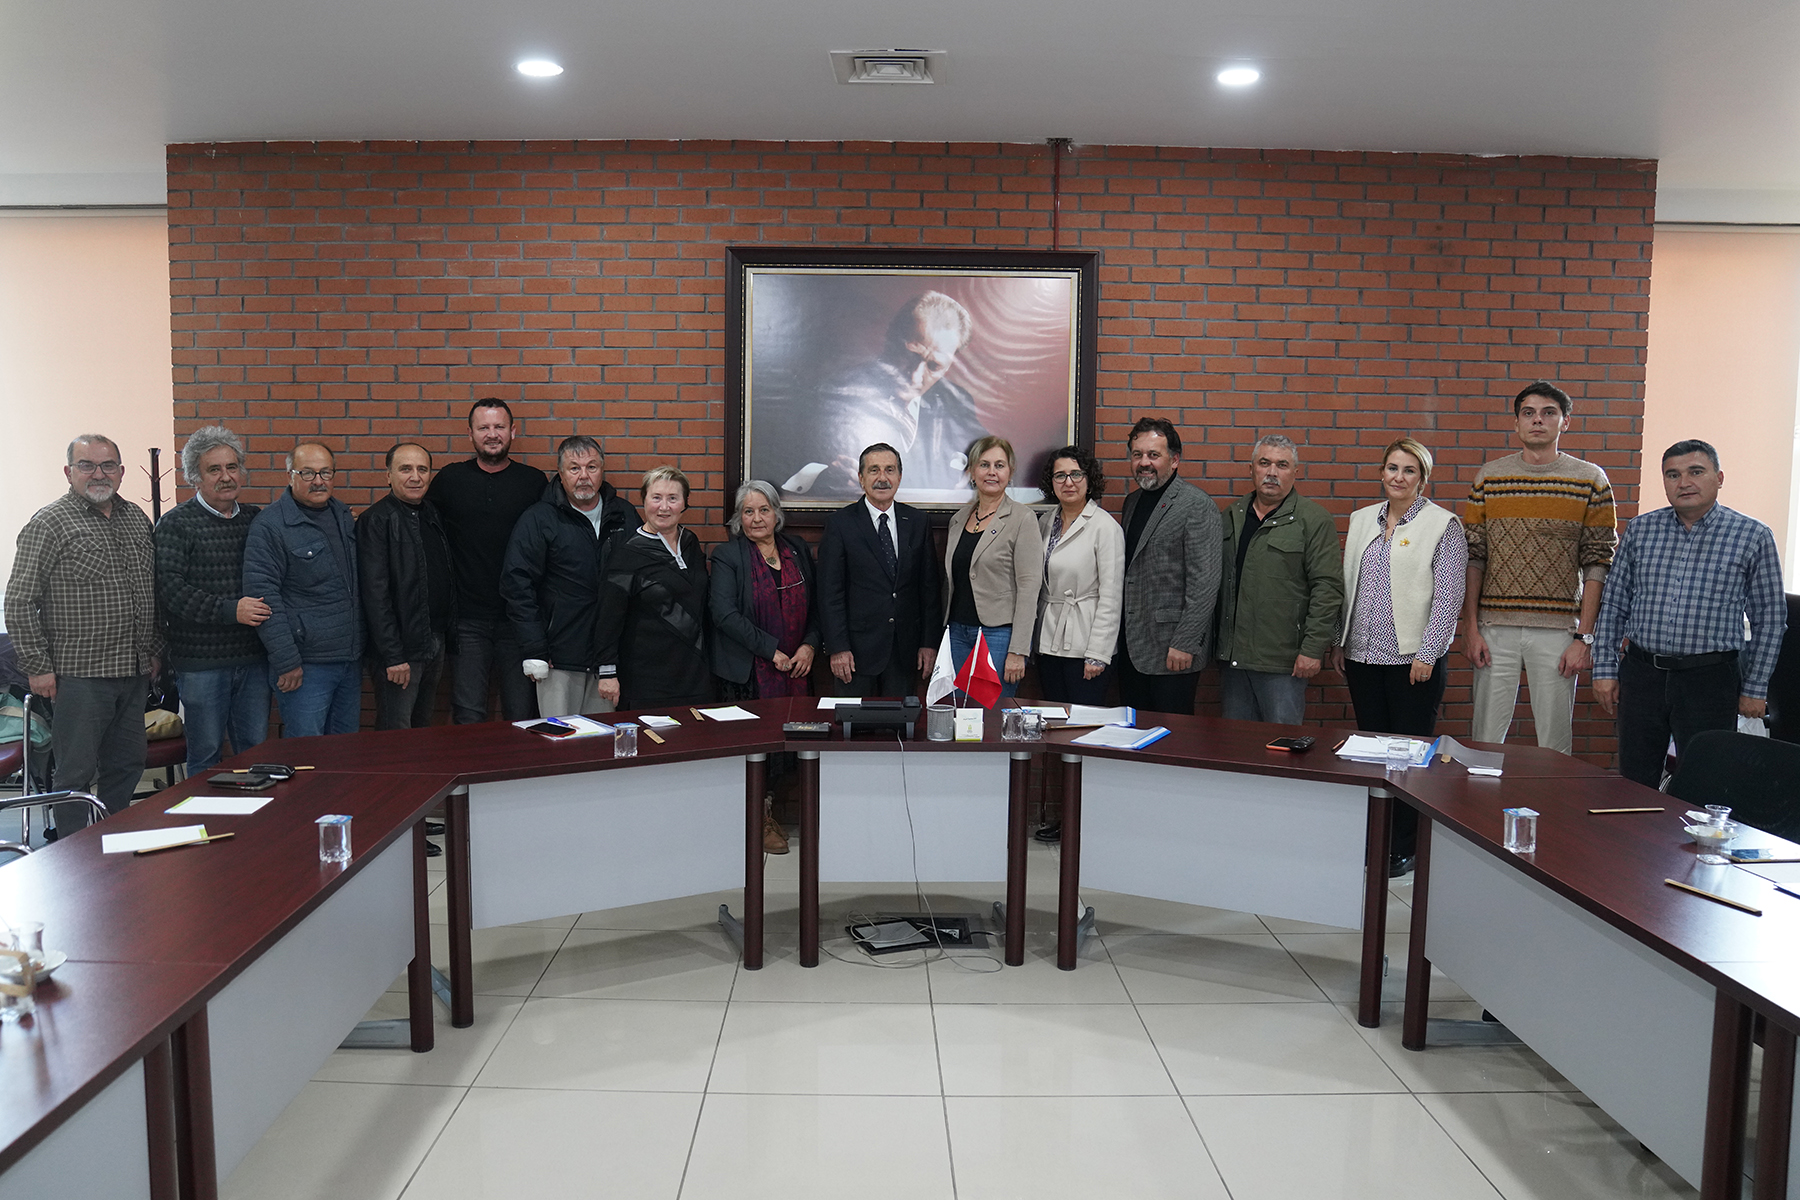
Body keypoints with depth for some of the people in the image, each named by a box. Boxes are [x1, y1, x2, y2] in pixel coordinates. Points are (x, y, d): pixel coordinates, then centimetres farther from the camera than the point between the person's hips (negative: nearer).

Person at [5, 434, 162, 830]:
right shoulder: (49, 524, -8)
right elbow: (19, 602, -9)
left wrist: (155, 650, 16)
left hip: (134, 674, 6)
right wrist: (37, 667, -11)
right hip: (79, 676, -6)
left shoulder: (137, 519, 12)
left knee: (126, 766, 13)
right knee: (76, 773, 2)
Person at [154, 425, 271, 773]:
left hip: (253, 656, 4)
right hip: (200, 661, -4)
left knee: (257, 752, 9)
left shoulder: (255, 519, 12)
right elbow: (168, 587, -14)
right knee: (206, 754, 4)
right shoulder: (176, 523, -3)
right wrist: (230, 610, -21)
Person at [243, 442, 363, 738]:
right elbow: (262, 596, -15)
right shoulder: (269, 525, -11)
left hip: (351, 660, 7)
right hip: (305, 665, -7)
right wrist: (286, 661, -18)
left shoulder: (343, 516, 12)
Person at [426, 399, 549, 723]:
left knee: (523, 717, 5)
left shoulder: (535, 481, 4)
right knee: (468, 718, 0)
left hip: (520, 618, 0)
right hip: (468, 620, 0)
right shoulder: (449, 479, 6)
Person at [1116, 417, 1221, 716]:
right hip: (1129, 644, 7)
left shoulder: (1198, 506, -10)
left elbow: (1204, 583, -15)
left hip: (1170, 647, -7)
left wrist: (1184, 644, -18)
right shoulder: (1132, 501, 15)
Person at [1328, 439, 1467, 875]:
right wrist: (1339, 642, 13)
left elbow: (1448, 597, -8)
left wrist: (1427, 654, -13)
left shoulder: (1443, 525, -4)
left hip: (1413, 659, -5)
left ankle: (1404, 848, 12)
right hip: (1363, 656, 5)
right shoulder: (1362, 520, 12)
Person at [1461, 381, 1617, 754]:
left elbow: (1598, 563, 0)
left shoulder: (1590, 480, 2)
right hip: (1494, 628, 1)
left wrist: (1584, 637, -6)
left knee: (1555, 744, 4)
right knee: (1485, 739, 5)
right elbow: (1473, 557, 7)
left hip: (1558, 630, -1)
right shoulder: (1489, 477, 7)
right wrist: (1470, 628, 1)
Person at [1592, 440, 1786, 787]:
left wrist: (1755, 688, 0)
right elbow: (1613, 604, 9)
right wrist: (1605, 670, 4)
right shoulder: (1640, 529, 6)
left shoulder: (1754, 536, -1)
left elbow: (1770, 618, 2)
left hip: (1710, 680, -2)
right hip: (1641, 675, 3)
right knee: (1635, 785, 9)